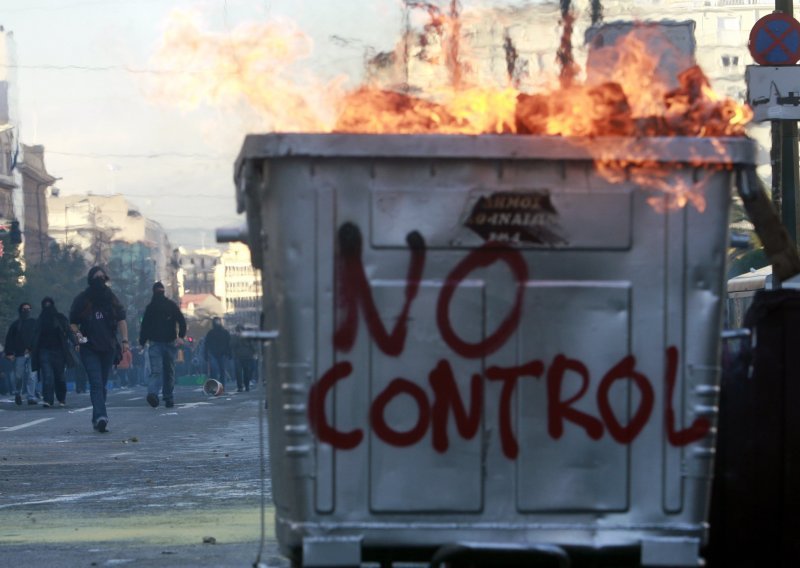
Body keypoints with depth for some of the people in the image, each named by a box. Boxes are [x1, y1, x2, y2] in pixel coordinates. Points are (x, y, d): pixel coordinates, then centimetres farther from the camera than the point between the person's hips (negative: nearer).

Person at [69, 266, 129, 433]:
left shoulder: (111, 299, 8)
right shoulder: (81, 300, 3)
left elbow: (121, 319, 6)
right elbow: (73, 322, 9)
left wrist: (124, 340, -5)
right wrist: (77, 334, -11)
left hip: (108, 348, 3)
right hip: (89, 348, -3)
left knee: (102, 384, 8)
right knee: (96, 383, -16)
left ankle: (97, 418, 17)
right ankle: (101, 417, -29)